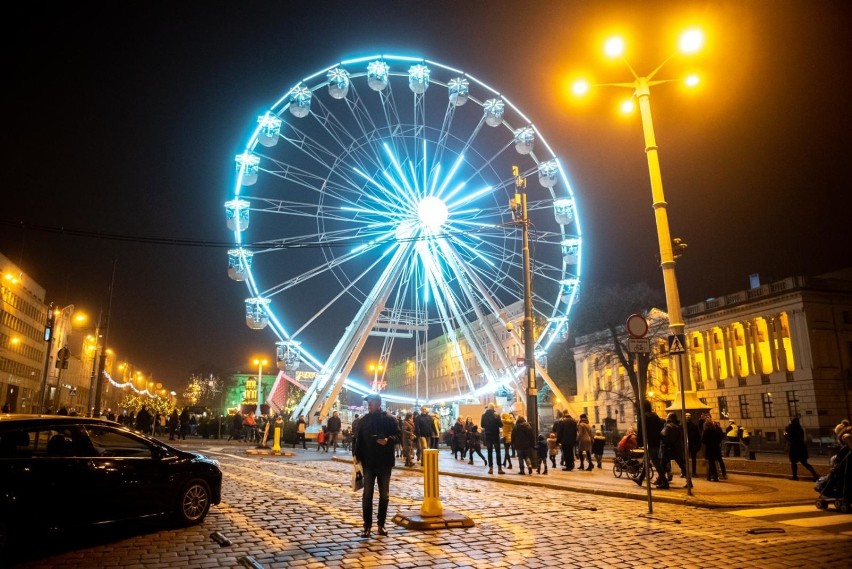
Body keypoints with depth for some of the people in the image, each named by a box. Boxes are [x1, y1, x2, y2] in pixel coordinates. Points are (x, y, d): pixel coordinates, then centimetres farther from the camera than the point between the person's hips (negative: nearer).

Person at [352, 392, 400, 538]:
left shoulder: (389, 419, -3)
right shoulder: (363, 420, 3)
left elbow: (397, 436, -3)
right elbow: (358, 439, 5)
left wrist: (388, 440, -23)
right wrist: (356, 456, -6)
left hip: (385, 463, -1)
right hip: (368, 463, 1)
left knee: (384, 495, 8)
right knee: (367, 495, 1)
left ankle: (381, 525, 20)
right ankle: (367, 526, 9)